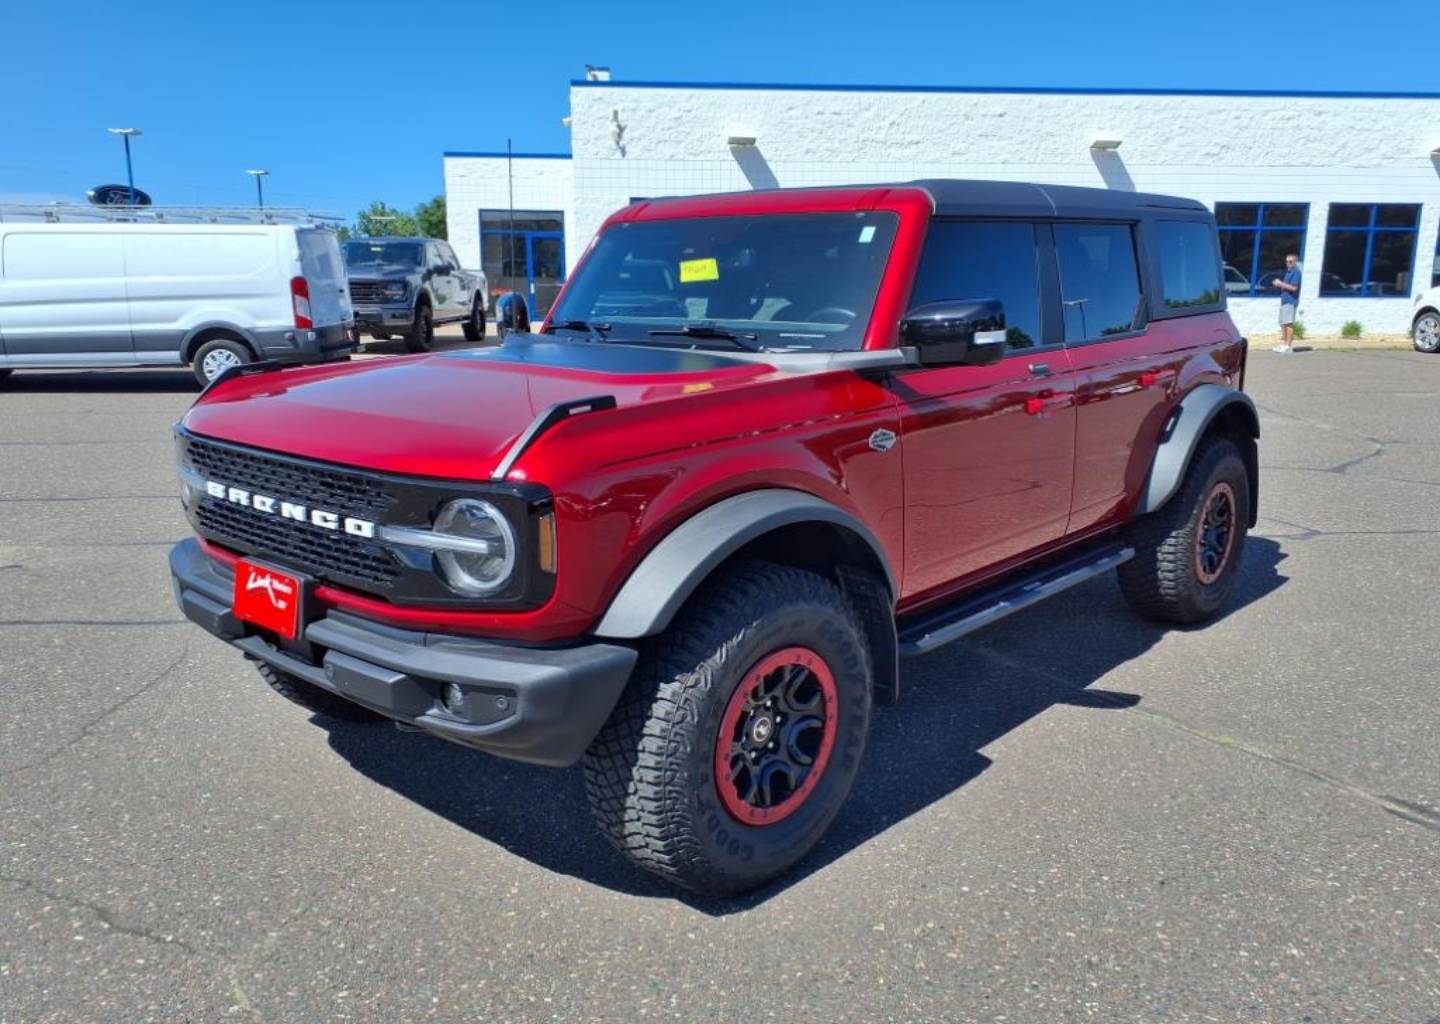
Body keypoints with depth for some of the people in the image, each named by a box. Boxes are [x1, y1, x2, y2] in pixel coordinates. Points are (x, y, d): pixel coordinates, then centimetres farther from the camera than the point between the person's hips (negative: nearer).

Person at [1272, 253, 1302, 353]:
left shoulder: (1296, 272, -11)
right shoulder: (1288, 272, 18)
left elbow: (1294, 287, -19)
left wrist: (1281, 283, -13)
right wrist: (1278, 284, 9)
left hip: (1291, 301, -10)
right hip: (1284, 300, 10)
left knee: (1289, 323, -10)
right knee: (1283, 323, 10)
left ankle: (1288, 345, -10)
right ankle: (1284, 343, 15)